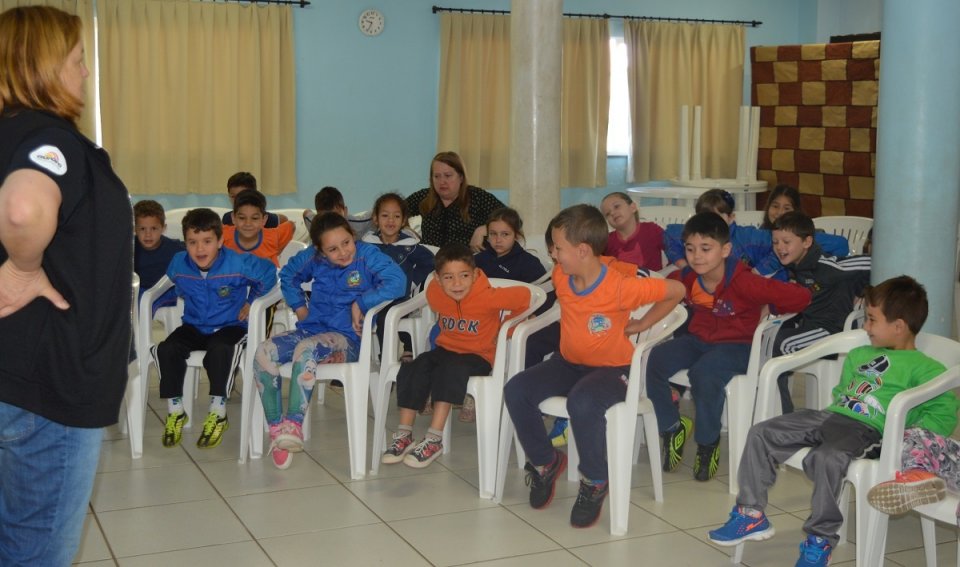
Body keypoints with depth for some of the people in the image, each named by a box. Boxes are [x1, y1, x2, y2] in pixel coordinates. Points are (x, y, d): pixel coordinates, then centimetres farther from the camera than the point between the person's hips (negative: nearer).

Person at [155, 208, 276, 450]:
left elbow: (268, 272, -2)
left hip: (230, 326, -4)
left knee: (220, 349, -38)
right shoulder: (179, 264, -6)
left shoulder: (238, 264, -18)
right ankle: (175, 412, -6)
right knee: (165, 350, -23)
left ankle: (218, 413, -22)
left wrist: (251, 301, 2)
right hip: (194, 326, 4)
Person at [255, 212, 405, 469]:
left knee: (306, 349, -36)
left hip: (347, 338, -5)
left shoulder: (367, 255, -9)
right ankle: (276, 428, -16)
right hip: (311, 328, 6)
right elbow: (288, 275, 27)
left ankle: (294, 423, -30)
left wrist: (360, 304, -20)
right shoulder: (313, 258, 6)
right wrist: (299, 306, 13)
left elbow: (397, 282, -26)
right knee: (264, 352, -20)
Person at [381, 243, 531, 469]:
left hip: (478, 356, -5)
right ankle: (404, 435, -14)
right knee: (413, 370, -22)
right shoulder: (434, 293, -7)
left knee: (451, 369, -36)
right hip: (445, 349, 5)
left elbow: (523, 295, -14)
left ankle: (434, 439, -31)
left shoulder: (487, 297, -22)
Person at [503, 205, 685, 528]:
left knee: (583, 403, -39)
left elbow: (675, 291, -12)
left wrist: (640, 325, -8)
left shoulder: (620, 288, -23)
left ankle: (595, 482, -13)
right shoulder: (560, 277, -4)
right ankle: (545, 462, 6)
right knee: (516, 391, -17)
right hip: (569, 362, 6)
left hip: (611, 368, -6)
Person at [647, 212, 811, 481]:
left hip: (736, 345, -5)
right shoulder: (686, 277, -5)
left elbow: (800, 297, -24)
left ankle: (708, 443, -10)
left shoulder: (743, 282, -23)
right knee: (657, 359, -20)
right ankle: (671, 427, 0)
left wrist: (769, 309, -8)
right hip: (698, 340, 6)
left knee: (704, 372, -35)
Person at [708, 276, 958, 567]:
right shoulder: (859, 355, 26)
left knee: (827, 458, -38)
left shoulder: (924, 368, 2)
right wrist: (835, 406, 16)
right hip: (829, 414, 8)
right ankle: (751, 514, 3)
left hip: (866, 429, -8)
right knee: (760, 434, -5)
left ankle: (821, 541, -20)